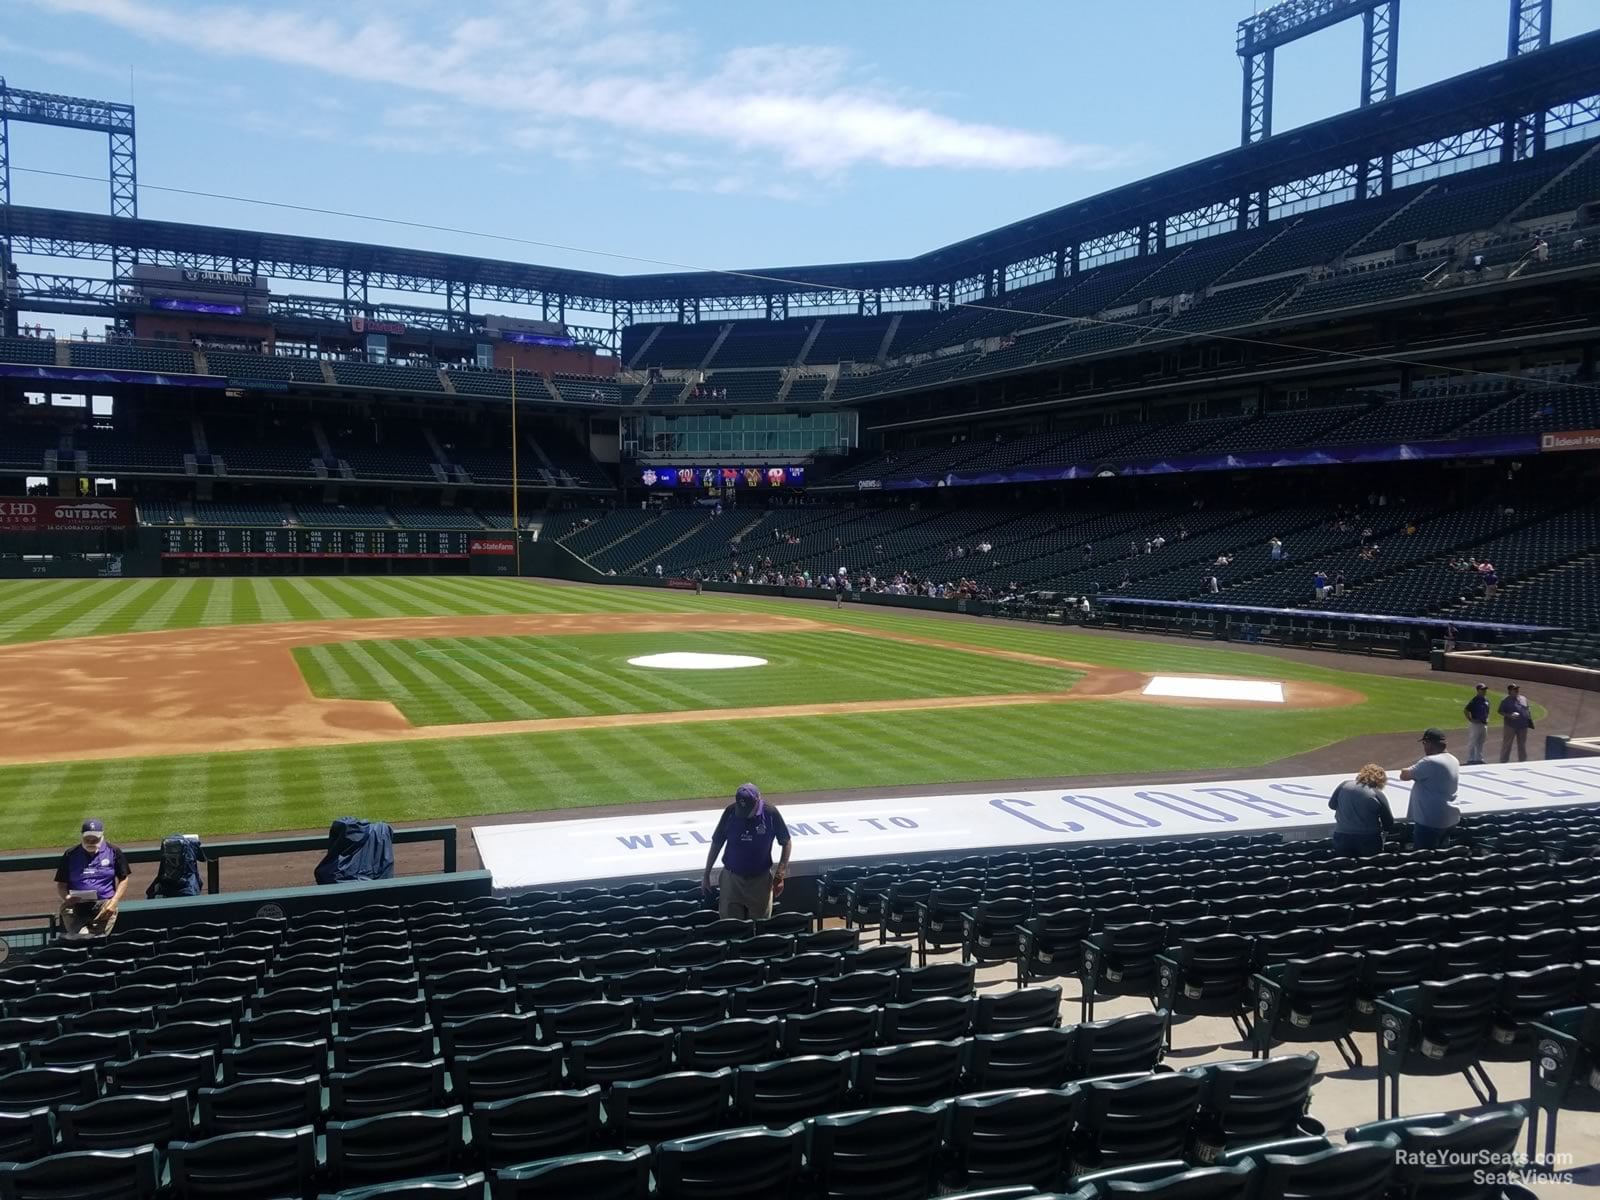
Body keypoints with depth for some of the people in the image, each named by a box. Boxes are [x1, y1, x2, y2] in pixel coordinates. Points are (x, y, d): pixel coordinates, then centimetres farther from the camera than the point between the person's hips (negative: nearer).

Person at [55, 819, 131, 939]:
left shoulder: (114, 852, 12)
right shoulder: (70, 855, 16)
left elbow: (123, 880, 12)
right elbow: (61, 884, 18)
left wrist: (114, 902, -6)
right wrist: (66, 897, -6)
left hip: (104, 903, -2)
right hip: (76, 905, 2)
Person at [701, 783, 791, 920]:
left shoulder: (771, 814, -14)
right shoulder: (730, 812, -11)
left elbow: (786, 843, -2)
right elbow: (716, 844, 1)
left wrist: (780, 875, -9)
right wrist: (706, 875, 3)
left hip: (760, 879, -1)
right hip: (732, 878, 1)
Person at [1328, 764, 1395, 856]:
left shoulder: (1344, 785, 1)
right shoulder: (1378, 795, -7)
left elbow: (1332, 805, 14)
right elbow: (1389, 824, -1)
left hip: (1342, 838, 2)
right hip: (1369, 840, -2)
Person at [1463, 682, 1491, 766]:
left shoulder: (1486, 700, 10)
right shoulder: (1475, 700, -14)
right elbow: (1466, 710, -16)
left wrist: (1487, 719, 12)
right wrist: (1471, 720, -17)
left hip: (1484, 724, 8)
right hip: (1475, 724, -8)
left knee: (1480, 743, 15)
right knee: (1472, 742, -2)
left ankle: (1478, 759, 24)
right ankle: (1470, 760, 3)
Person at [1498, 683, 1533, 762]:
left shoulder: (1524, 699, 12)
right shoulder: (1506, 701, -5)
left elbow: (1528, 710, 19)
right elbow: (1501, 712, -7)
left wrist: (1530, 719, 11)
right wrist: (1509, 715, -22)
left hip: (1523, 726, 5)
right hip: (1510, 726, -5)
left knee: (1522, 744, 13)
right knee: (1507, 744, -3)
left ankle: (1523, 761, 22)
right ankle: (1504, 761, 2)